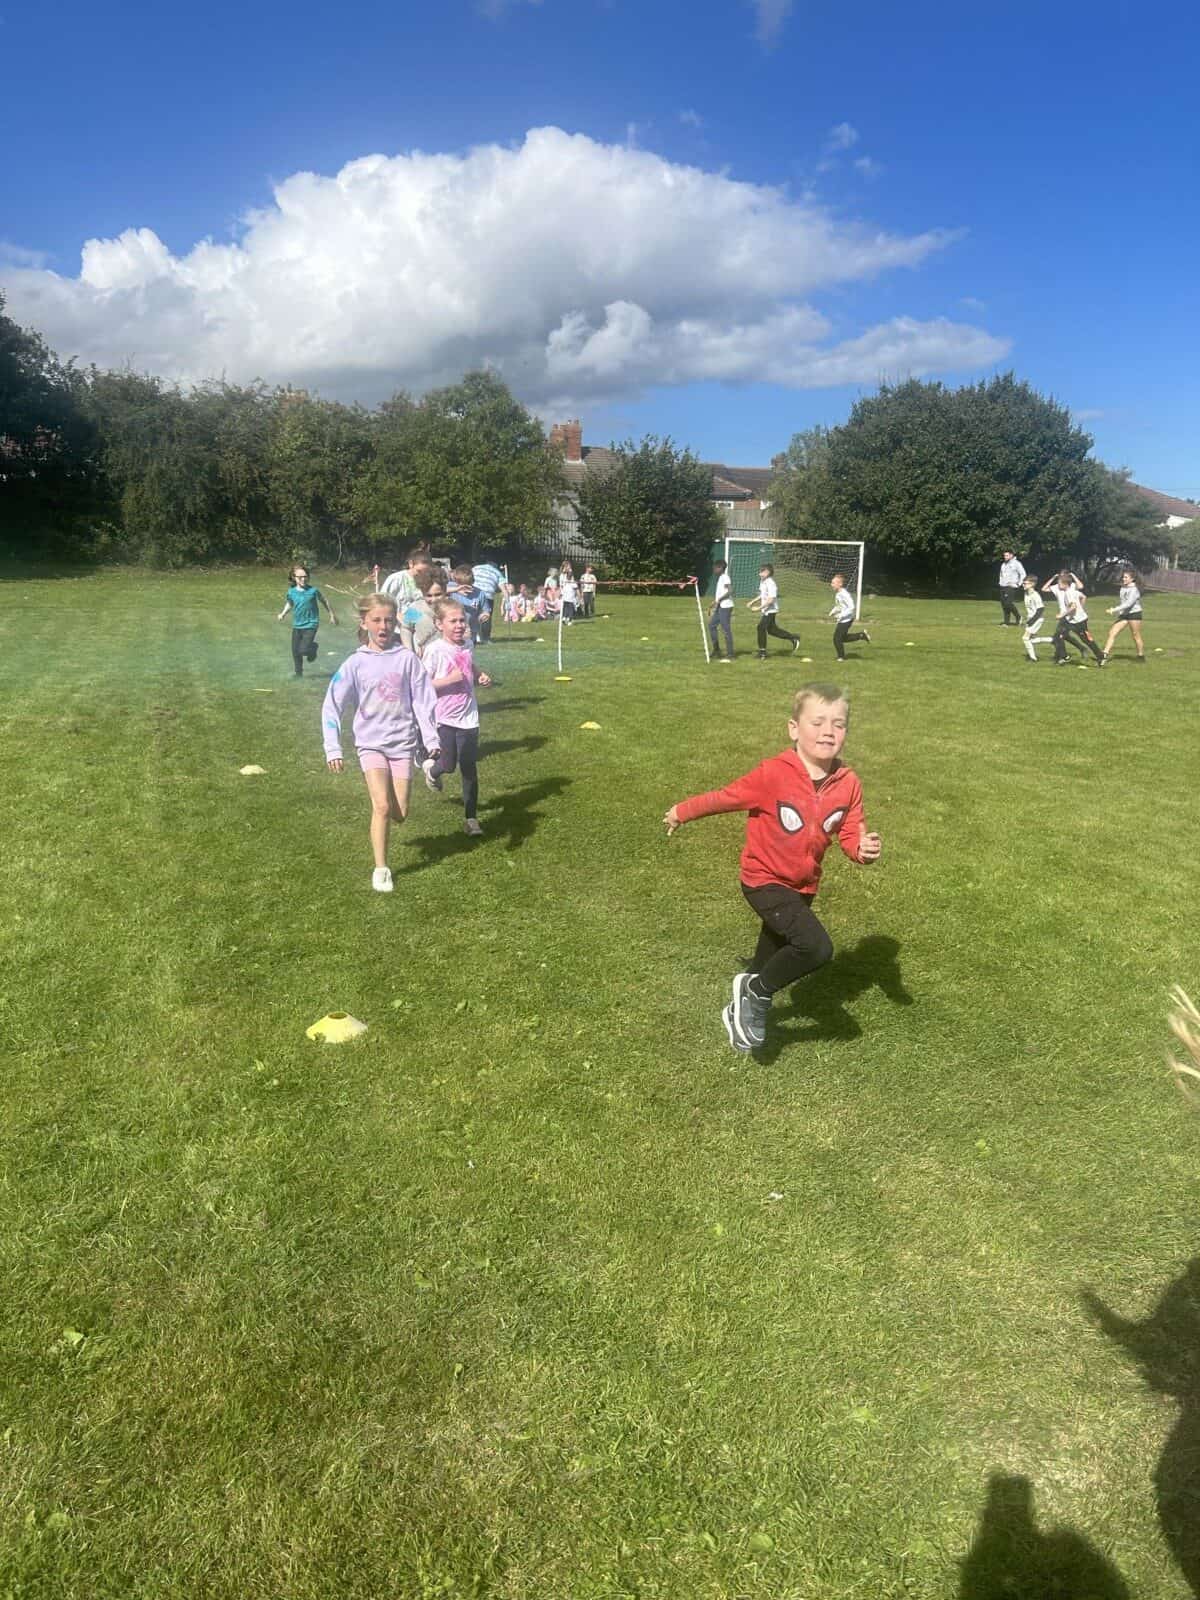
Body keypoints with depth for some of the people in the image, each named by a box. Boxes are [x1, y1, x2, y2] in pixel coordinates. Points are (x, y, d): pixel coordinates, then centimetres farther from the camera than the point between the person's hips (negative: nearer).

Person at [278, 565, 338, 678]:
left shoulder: (313, 590, -12)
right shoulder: (291, 591, -3)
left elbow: (324, 601, 4)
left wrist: (331, 615, 12)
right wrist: (283, 614, 0)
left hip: (310, 624, -4)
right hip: (297, 626, 4)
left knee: (303, 650, -16)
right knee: (295, 652, 8)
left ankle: (313, 647, 20)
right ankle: (298, 673, 29)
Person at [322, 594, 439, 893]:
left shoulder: (406, 658, -3)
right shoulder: (356, 663, -4)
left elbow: (423, 699, 0)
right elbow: (332, 706, -2)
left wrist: (431, 739, -6)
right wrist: (333, 749, -7)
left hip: (402, 742, 1)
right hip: (371, 742, -1)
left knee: (399, 813, 2)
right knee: (382, 806, -14)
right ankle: (381, 869, -3)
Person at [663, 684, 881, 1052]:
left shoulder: (848, 785, -10)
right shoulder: (774, 775, -25)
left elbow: (850, 834, -3)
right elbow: (727, 797, -12)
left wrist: (863, 849, -27)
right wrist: (682, 811, 0)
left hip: (802, 886, 7)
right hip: (765, 881, -6)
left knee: (774, 955, 24)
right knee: (817, 947, -25)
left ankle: (742, 1010, 51)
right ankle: (756, 993, 0)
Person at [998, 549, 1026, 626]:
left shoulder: (1016, 563, -5)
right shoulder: (1003, 564, 17)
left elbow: (1023, 574, -8)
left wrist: (1019, 584, -11)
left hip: (1011, 587, -7)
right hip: (1003, 587, 7)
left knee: (1008, 603, -18)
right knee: (1004, 605, 3)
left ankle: (1018, 617, 2)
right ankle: (1006, 622, 8)